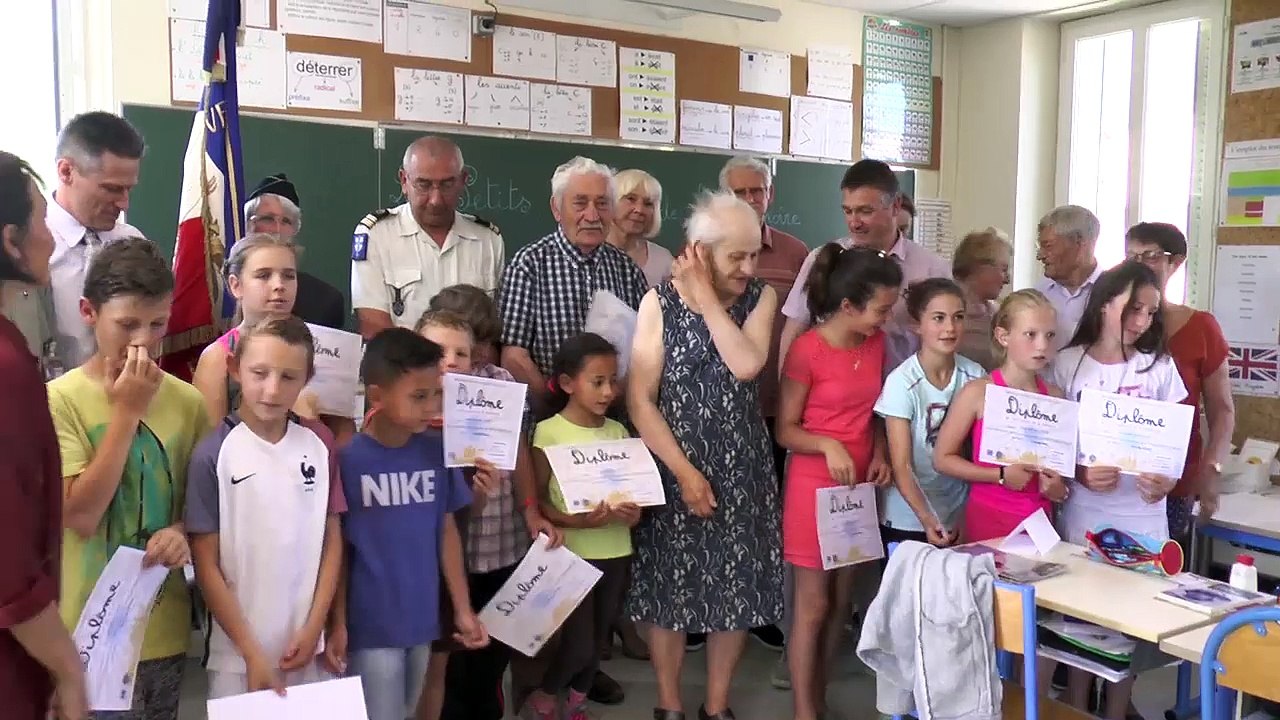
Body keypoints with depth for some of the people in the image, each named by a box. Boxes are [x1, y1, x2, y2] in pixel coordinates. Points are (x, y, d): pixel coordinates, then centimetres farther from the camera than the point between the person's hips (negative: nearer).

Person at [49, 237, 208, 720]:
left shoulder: (186, 401, 0)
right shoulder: (61, 399, -11)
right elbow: (80, 515, -18)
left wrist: (182, 530, -12)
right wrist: (126, 411, -18)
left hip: (165, 628, 4)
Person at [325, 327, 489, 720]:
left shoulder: (437, 451, -1)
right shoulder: (347, 459, -13)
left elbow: (447, 531, 6)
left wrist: (463, 610, 6)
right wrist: (336, 625, -5)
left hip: (422, 620, 5)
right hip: (370, 626, -4)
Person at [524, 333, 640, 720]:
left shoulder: (618, 432, 5)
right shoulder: (549, 431, -10)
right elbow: (537, 498, -10)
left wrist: (633, 512, -12)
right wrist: (576, 521, -24)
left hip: (616, 551, 5)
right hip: (573, 552, -5)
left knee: (599, 637, 15)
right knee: (579, 642, -2)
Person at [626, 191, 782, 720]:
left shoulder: (761, 296, 0)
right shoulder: (660, 302, -6)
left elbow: (747, 365, -20)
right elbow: (639, 400, -10)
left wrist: (706, 295, -17)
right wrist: (684, 471, -14)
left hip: (741, 469, 2)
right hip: (673, 468, -2)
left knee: (738, 589, 9)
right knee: (668, 588, 7)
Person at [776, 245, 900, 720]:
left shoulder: (876, 343, 3)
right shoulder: (806, 350, -17)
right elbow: (785, 430, -11)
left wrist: (880, 454, -4)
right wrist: (828, 446, -28)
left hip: (859, 487, 6)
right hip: (814, 486, -6)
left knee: (842, 600, 15)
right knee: (812, 604, 2)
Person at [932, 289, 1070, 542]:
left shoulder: (1054, 396, 2)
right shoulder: (978, 392, -11)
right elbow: (942, 459, -9)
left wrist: (1059, 489, -4)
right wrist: (1001, 476, -16)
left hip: (1038, 520, 4)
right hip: (988, 519, -4)